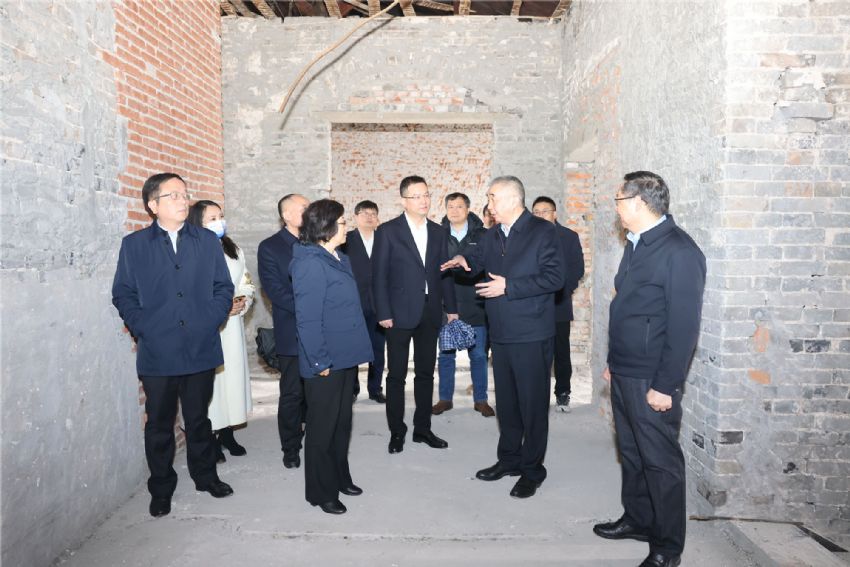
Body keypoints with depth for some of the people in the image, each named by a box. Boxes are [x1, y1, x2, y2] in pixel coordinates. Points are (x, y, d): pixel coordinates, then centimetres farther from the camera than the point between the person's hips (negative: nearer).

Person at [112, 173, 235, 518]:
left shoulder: (207, 241, 7)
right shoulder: (133, 244, 4)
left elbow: (223, 288, 6)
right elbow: (123, 294, 3)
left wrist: (210, 321, -7)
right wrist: (142, 329, -9)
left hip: (201, 349, 1)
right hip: (156, 353, -1)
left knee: (199, 418, 15)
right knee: (159, 424, 10)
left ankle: (205, 476, 32)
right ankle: (161, 489, 26)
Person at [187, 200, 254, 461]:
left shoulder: (234, 251, 11)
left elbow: (247, 284, 16)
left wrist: (243, 302, -4)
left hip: (232, 327, 6)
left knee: (233, 376, 8)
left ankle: (227, 433, 22)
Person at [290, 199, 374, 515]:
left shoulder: (339, 259, 9)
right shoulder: (310, 264, -18)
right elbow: (308, 319, -20)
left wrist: (354, 350, 13)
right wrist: (319, 362, -19)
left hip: (346, 357, 9)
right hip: (325, 362, -8)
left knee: (342, 422, 20)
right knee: (323, 427, 7)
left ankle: (340, 477, 37)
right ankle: (321, 491, 22)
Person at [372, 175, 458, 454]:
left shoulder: (438, 232, 9)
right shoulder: (387, 231, -4)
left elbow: (444, 272, 11)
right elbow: (379, 274, -6)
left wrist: (451, 307, 7)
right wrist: (383, 313, -12)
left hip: (430, 313, 4)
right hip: (400, 313, -4)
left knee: (426, 373, 12)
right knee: (396, 375, 5)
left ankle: (422, 428, 24)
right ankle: (396, 432, 18)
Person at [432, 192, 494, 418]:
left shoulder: (483, 236, 2)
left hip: (475, 306, -1)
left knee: (479, 355, 7)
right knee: (445, 355, 9)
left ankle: (480, 400, 19)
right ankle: (445, 399, 22)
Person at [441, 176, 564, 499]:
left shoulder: (542, 232, -10)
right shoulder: (493, 235, 14)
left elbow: (555, 276, -19)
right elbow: (480, 257, 30)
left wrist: (508, 286, -20)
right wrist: (465, 260, 6)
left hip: (531, 335, -7)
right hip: (501, 334, 7)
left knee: (532, 402, 3)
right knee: (506, 401, 17)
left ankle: (532, 470, 18)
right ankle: (509, 459, 33)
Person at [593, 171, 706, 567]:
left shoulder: (678, 251, -17)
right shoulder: (636, 245, 10)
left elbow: (684, 325, -19)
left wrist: (665, 385, -19)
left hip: (651, 381, -8)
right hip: (624, 374, 8)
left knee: (660, 461, 6)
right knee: (631, 453, 20)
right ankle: (637, 520, 38)